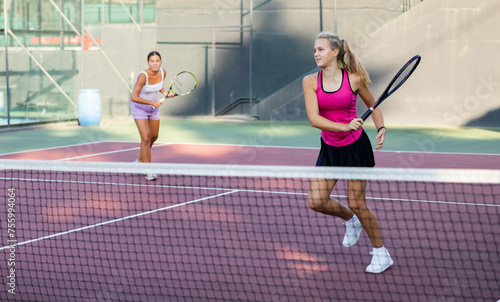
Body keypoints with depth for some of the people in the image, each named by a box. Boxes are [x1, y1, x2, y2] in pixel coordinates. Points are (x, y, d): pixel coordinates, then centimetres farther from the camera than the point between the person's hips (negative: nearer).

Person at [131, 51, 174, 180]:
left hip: (153, 106, 6)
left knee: (154, 137, 17)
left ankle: (140, 160, 43)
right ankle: (148, 171, -5)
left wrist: (165, 92, -10)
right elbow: (134, 97, -33)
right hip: (139, 106, -6)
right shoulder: (143, 76, -32)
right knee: (146, 138, -15)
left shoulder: (163, 72, -13)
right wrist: (152, 103, -32)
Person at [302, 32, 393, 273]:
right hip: (329, 148, 3)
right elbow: (313, 118, -19)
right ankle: (350, 220, 27)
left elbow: (373, 106, 7)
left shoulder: (354, 79, -10)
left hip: (355, 147, -3)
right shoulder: (310, 82, -8)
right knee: (316, 201, -6)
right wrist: (344, 127, -32)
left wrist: (381, 128, -10)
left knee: (356, 204, -3)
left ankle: (381, 253, 16)